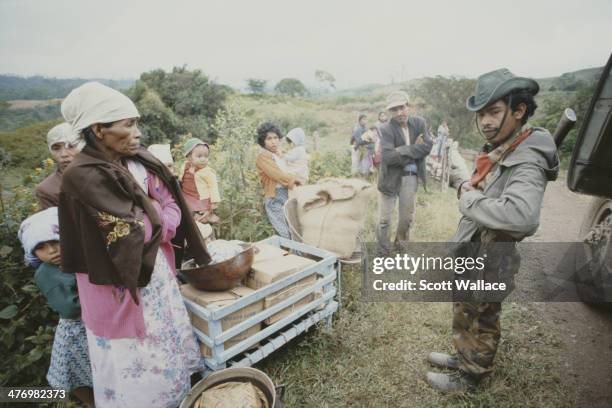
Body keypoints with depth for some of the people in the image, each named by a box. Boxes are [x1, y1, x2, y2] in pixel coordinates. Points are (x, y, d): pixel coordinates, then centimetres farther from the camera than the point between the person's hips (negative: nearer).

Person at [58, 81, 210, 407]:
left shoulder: (141, 163, -1)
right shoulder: (82, 177, -21)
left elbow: (172, 210, -2)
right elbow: (128, 233, -23)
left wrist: (147, 223, -18)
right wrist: (153, 211, -8)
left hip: (157, 270, 7)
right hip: (119, 282, -7)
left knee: (167, 339, 22)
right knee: (130, 357, 13)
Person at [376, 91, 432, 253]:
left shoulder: (419, 123, 2)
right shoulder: (386, 129, -13)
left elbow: (427, 146, -9)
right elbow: (388, 157, -25)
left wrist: (403, 151, -18)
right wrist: (414, 149, -16)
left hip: (411, 177, 4)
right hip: (391, 178, -4)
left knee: (407, 216, 19)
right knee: (384, 218, 4)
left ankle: (401, 244, 42)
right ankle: (383, 251, 20)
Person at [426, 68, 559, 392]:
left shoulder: (526, 162, -27)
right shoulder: (497, 151, 3)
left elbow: (522, 216, -45)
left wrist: (469, 200, -30)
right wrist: (466, 188, -5)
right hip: (471, 255, 8)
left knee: (477, 324, 13)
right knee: (466, 318, 25)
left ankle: (469, 377, 35)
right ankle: (463, 358, 47)